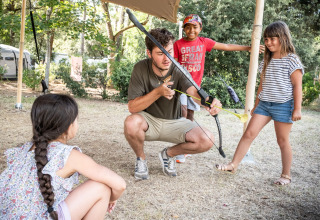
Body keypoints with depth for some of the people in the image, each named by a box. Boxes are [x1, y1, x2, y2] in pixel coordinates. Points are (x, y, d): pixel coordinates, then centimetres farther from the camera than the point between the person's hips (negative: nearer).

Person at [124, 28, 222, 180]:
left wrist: (209, 102, -56)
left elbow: (193, 90, -32)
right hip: (149, 120, -1)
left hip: (173, 122, 2)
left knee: (207, 140, -20)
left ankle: (168, 154, 10)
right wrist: (158, 92, -34)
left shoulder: (178, 70, -13)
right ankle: (141, 158, -2)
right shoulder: (141, 69, -16)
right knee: (131, 122, -37)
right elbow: (132, 107, -20)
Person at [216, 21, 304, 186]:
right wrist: (256, 105, 17)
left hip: (283, 105, -5)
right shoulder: (267, 61, 13)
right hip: (264, 104, 6)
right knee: (249, 133, -1)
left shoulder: (291, 60, -6)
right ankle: (233, 165, 4)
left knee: (282, 141, 3)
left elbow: (297, 86, -8)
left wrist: (297, 109, -12)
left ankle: (286, 175, 19)